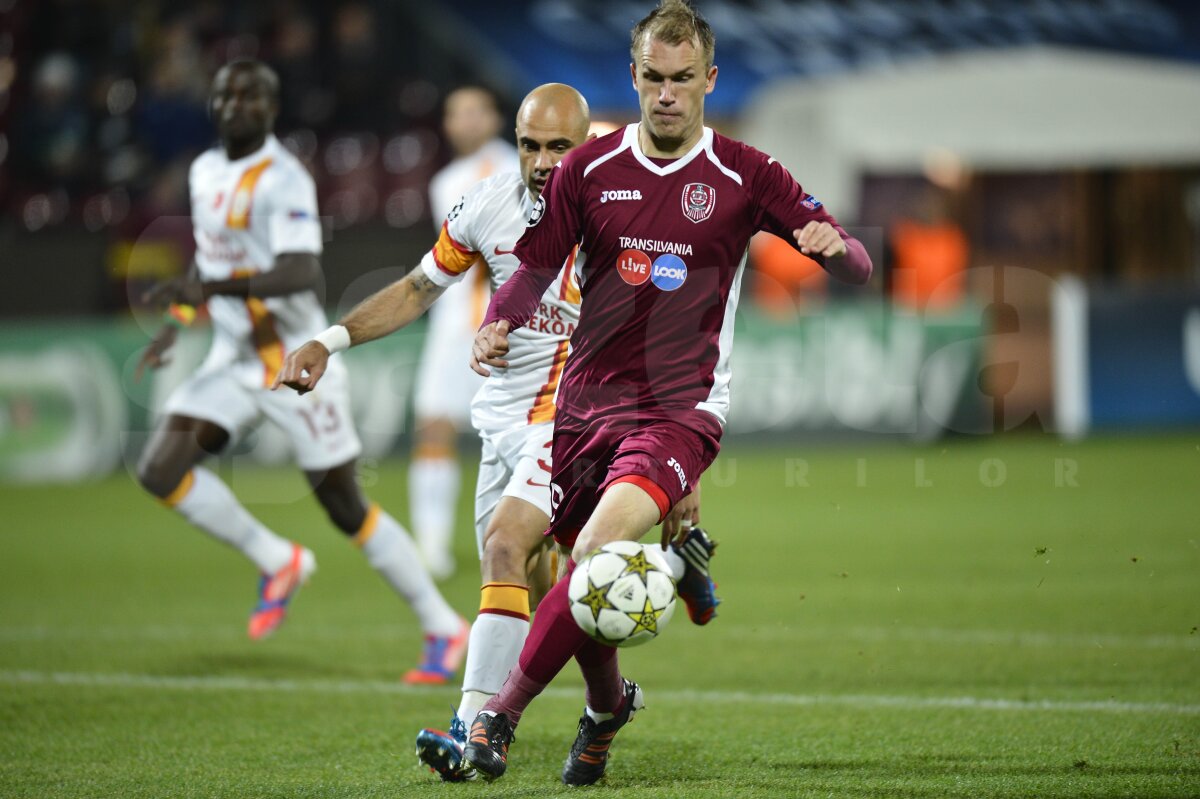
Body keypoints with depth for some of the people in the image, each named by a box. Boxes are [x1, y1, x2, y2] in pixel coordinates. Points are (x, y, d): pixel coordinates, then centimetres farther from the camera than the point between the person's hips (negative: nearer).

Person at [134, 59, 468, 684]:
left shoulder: (282, 180, -18)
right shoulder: (205, 172, 8)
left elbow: (303, 272, -32)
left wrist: (213, 288, -42)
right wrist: (177, 322, 16)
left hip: (297, 360, -7)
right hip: (234, 361, 7)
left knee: (345, 506, -2)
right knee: (160, 469, -9)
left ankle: (445, 629, 13)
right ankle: (277, 562, 8)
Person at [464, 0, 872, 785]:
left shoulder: (744, 177, -2)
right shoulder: (591, 168, 4)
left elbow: (857, 265, -1)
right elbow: (537, 266, 9)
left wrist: (834, 247, -26)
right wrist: (497, 326, -12)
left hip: (679, 409, -4)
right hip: (585, 402, 4)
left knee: (598, 550, -25)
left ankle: (503, 713, -17)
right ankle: (609, 703, 36)